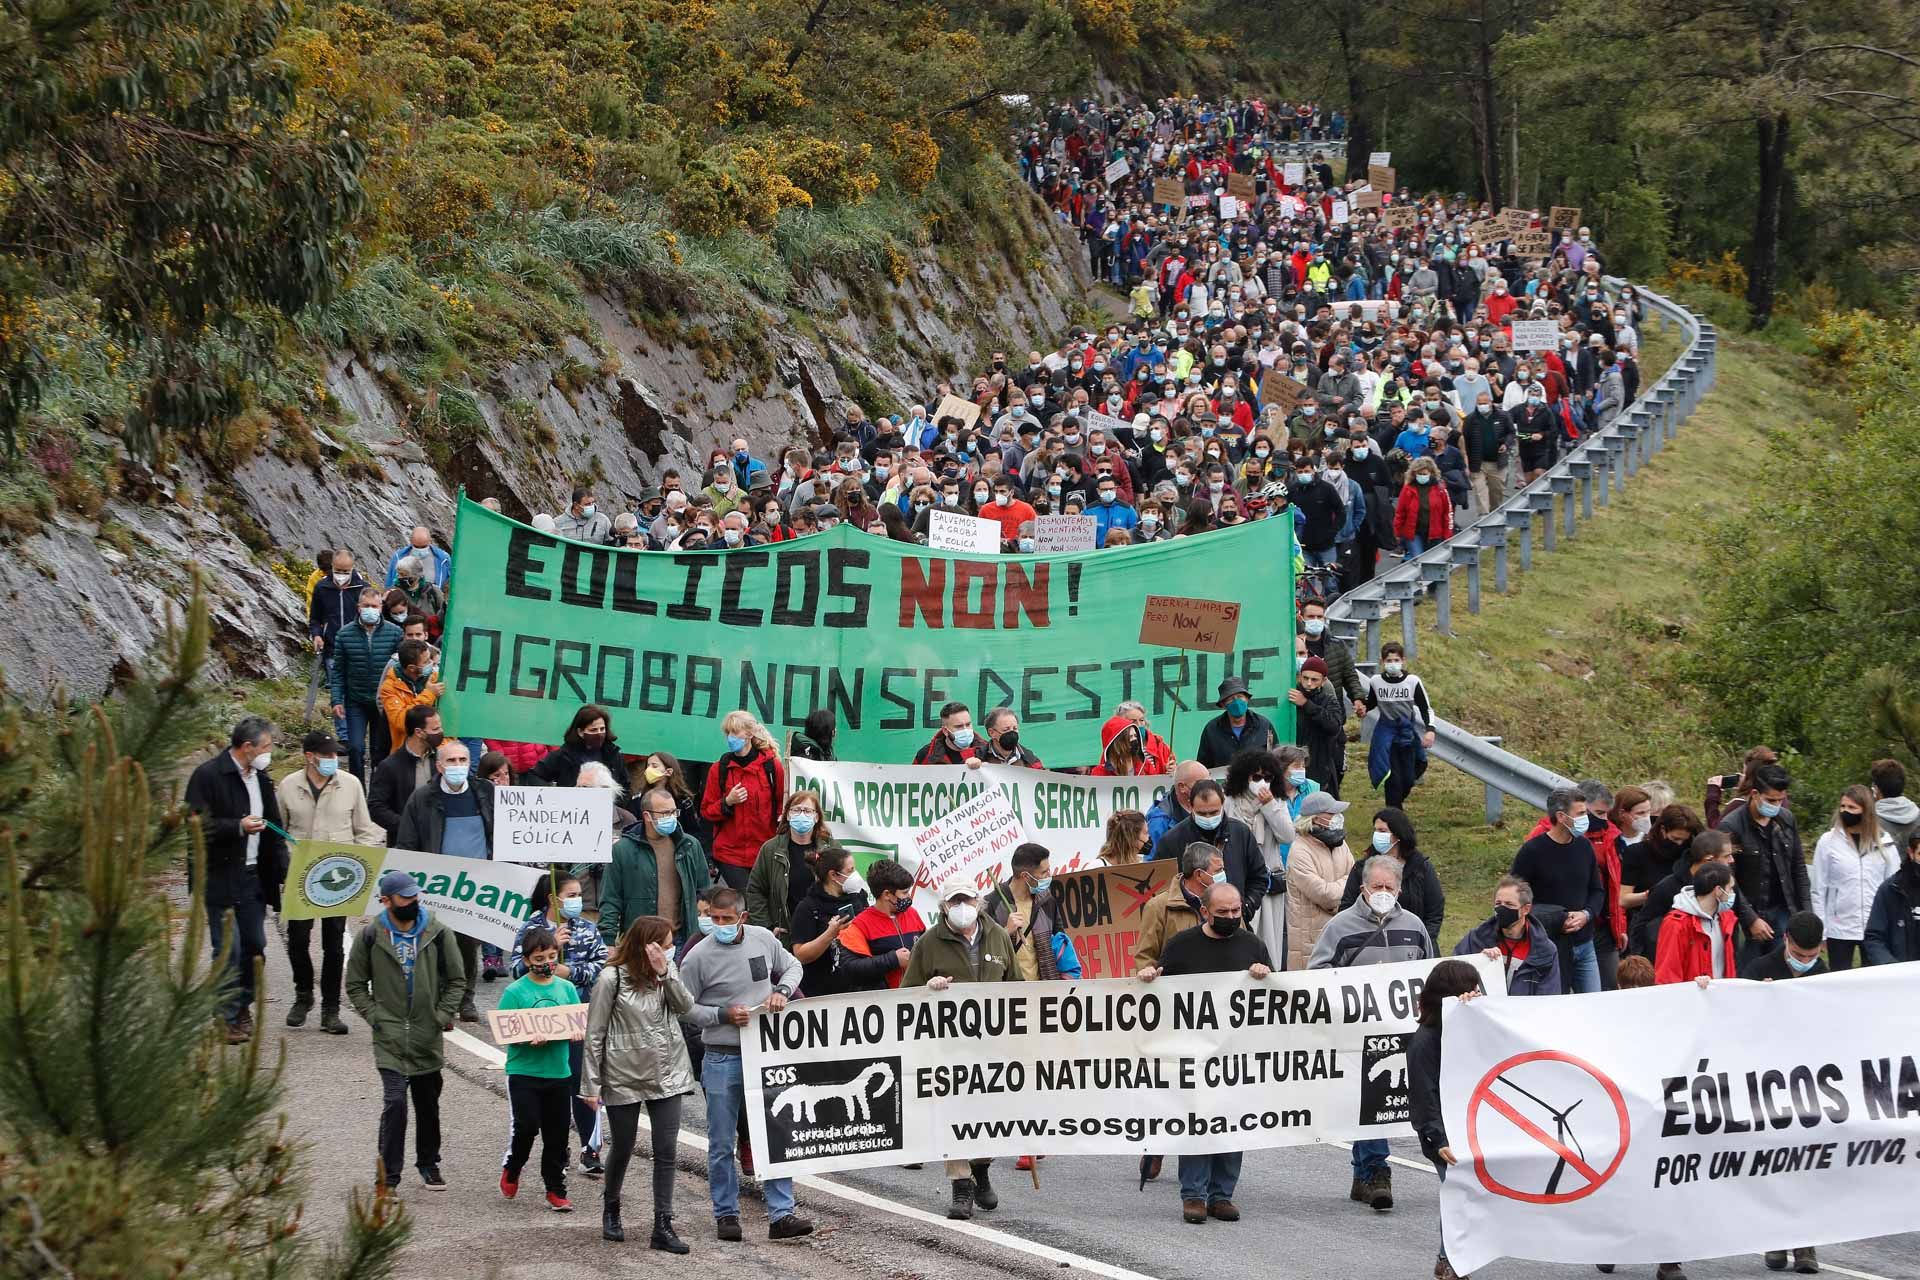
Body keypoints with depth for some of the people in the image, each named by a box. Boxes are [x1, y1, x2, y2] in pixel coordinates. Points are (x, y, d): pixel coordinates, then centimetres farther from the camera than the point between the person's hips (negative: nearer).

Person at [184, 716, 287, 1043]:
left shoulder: (261, 778, 13)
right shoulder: (208, 776, -10)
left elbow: (274, 828, 19)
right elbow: (199, 826, -15)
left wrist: (283, 871, 10)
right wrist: (238, 828, -24)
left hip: (254, 877, 7)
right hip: (221, 878, -7)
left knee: (255, 945, 10)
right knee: (228, 950, -6)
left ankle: (242, 1006, 27)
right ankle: (226, 1019, 2)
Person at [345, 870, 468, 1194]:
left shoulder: (438, 934, 1)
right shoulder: (371, 936, -2)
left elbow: (457, 980, 9)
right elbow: (355, 985, 7)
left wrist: (443, 1015, -2)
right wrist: (375, 1017, -4)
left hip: (428, 1039, 2)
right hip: (390, 1039, -2)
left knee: (428, 1104, 14)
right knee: (394, 1101, -14)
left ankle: (429, 1164, 32)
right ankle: (388, 1175, -8)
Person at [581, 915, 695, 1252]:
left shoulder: (668, 970, 4)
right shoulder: (612, 978, -12)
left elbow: (685, 1006, -9)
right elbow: (594, 1034, -9)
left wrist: (665, 972, -19)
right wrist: (590, 1085, -10)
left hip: (667, 1075, 3)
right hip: (624, 1078, -3)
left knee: (666, 1151, -3)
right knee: (622, 1149, 11)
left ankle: (663, 1226, -1)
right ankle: (611, 1209, 37)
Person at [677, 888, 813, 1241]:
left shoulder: (763, 939, 1)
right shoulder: (698, 956, -9)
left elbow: (792, 965, 19)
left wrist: (782, 991, -1)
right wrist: (723, 1015, -15)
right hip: (722, 1059, -2)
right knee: (722, 1143, 6)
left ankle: (781, 1214, 3)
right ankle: (726, 1214, 17)